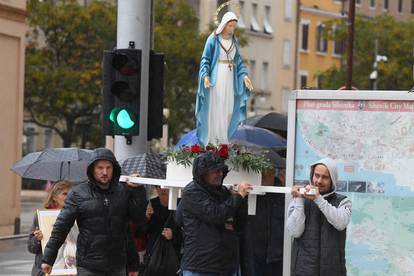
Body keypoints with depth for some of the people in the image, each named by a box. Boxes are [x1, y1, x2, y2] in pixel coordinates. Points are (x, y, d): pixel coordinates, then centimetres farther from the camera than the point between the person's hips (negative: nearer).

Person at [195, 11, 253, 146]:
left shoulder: (234, 40, 11)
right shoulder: (213, 39, -6)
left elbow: (238, 60, 13)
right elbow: (205, 59, -7)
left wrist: (244, 76, 0)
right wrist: (205, 75, -22)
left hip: (229, 78, 5)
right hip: (216, 78, -5)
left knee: (228, 109, 3)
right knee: (215, 108, -6)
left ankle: (222, 138, 13)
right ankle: (213, 141, -3)